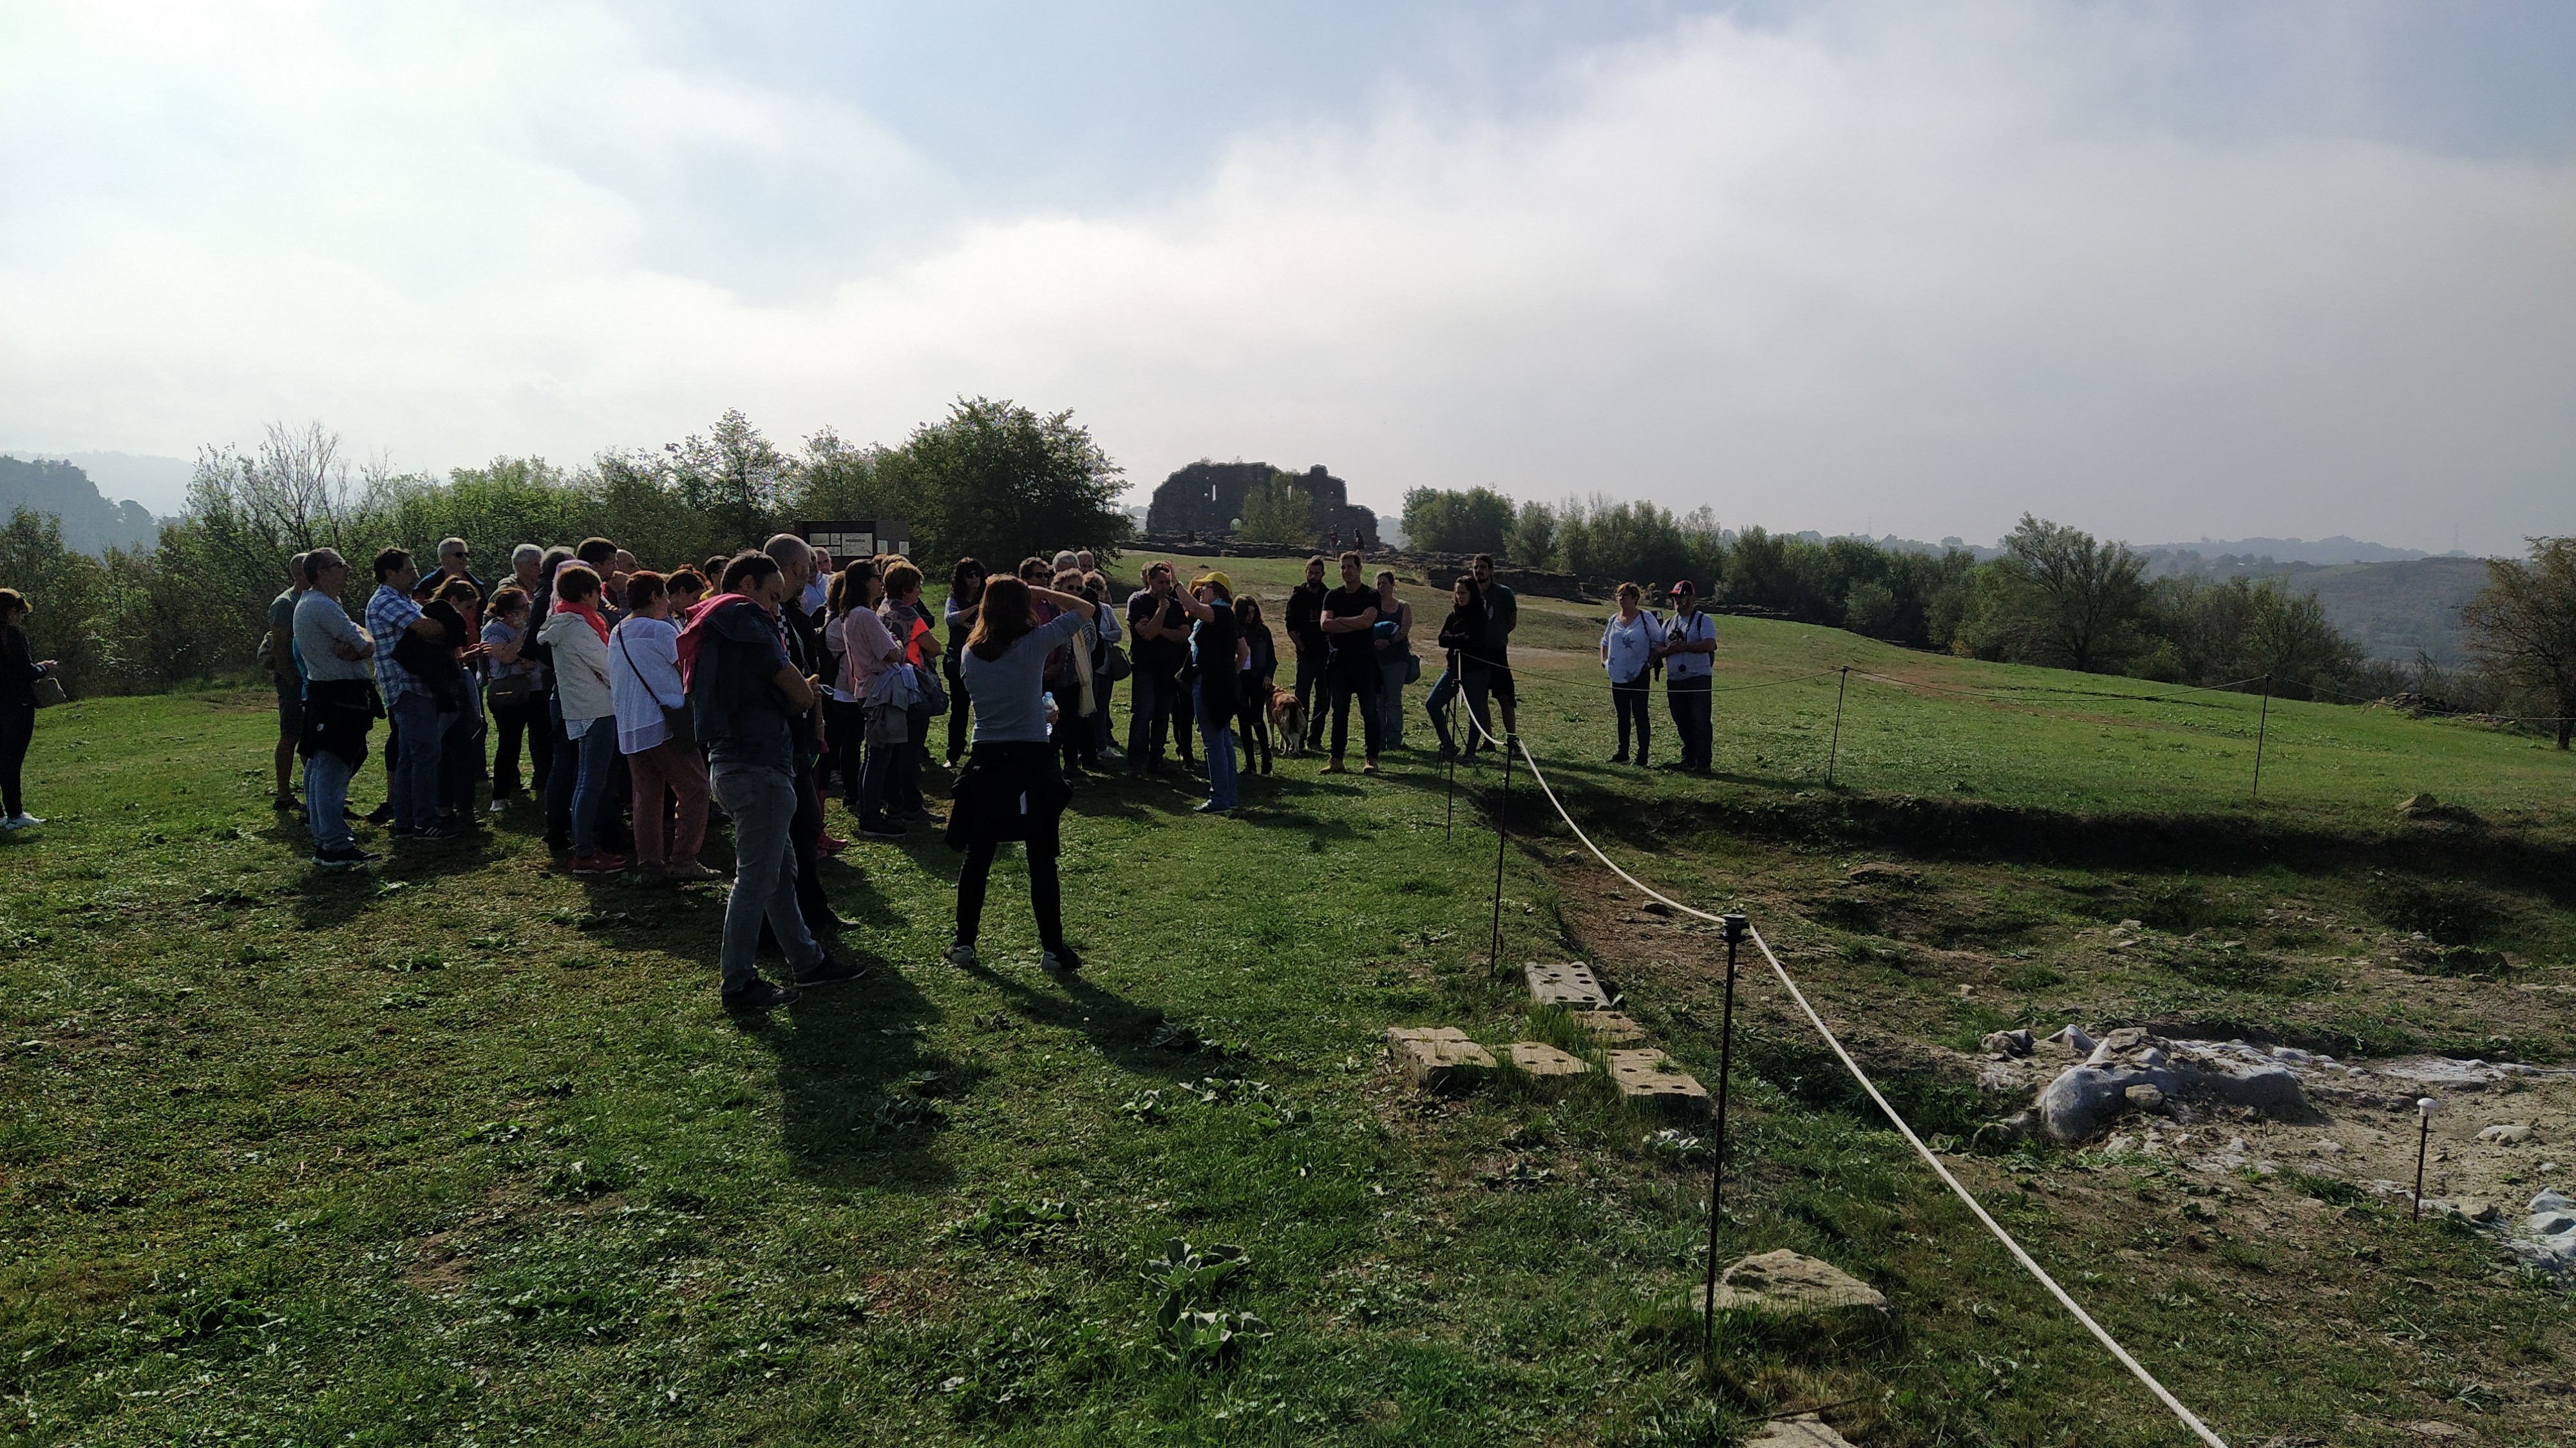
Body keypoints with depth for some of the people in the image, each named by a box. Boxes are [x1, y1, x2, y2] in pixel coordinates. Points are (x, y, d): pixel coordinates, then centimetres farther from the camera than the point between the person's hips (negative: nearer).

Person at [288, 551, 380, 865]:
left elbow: (359, 634, 11)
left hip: (320, 695, 11)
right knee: (332, 771, -12)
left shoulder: (307, 604, 19)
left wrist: (356, 645, -10)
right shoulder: (323, 606, -16)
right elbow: (367, 648, -19)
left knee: (319, 768, 15)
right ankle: (335, 846, -13)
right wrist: (363, 645, 2)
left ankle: (323, 839, 22)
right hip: (338, 697, -11)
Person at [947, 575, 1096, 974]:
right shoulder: (1034, 643, -9)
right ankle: (1052, 950, 8)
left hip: (985, 762, 4)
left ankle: (964, 945, 18)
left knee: (977, 858, 11)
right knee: (1042, 860, 3)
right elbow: (1085, 608, 0)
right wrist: (1040, 592, 7)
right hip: (1031, 761, -3)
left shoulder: (970, 653, 2)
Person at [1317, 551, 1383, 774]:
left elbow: (1367, 620, -18)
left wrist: (1340, 620, -8)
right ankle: (1336, 759, 8)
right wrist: (1356, 624, -11)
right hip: (1339, 661, 3)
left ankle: (1372, 759, 3)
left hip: (1365, 662, -3)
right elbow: (1325, 624, -5)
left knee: (1369, 711, -1)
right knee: (1339, 712, 5)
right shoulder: (1333, 596, 10)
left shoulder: (1371, 596, 0)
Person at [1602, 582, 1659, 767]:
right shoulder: (1614, 620, 9)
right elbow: (1605, 641, 24)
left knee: (1640, 715, -4)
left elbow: (1659, 642, -1)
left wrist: (1650, 663, -8)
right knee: (1622, 716, 12)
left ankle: (1642, 757, 0)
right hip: (1617, 676, 5)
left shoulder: (1647, 618, -6)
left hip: (1638, 676, -5)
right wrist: (1604, 659, 10)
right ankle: (1622, 754, 19)